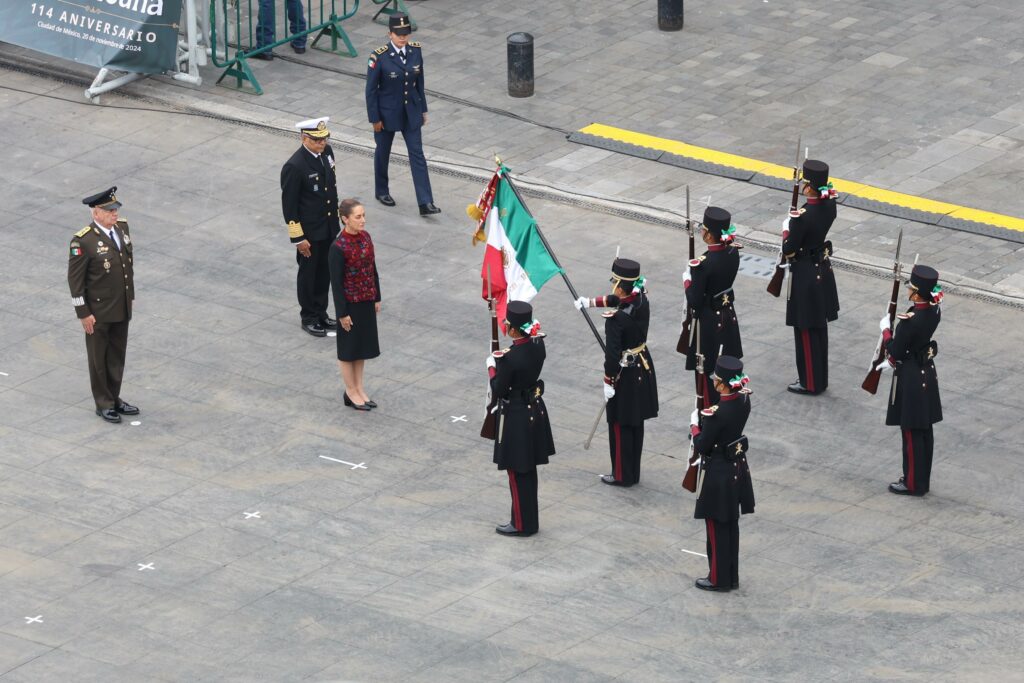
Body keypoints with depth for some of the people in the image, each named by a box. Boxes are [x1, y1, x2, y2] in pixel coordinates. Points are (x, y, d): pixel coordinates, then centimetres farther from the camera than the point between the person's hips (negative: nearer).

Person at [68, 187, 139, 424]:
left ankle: (114, 398, 31)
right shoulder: (83, 241, -23)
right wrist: (83, 313, -16)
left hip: (122, 307, 6)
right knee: (99, 358, 9)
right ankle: (103, 404, 21)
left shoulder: (122, 228, -1)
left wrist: (131, 294, 17)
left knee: (117, 355, 17)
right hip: (98, 311, -6)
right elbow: (75, 279, -18)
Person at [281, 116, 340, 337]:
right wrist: (298, 238, -17)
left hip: (330, 228, 7)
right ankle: (309, 318, 26)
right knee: (308, 274, 11)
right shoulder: (294, 167, -26)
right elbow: (289, 205, -20)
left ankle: (321, 313, 34)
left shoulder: (327, 152, -3)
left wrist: (336, 216, 18)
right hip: (309, 232, -7)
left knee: (325, 273, 18)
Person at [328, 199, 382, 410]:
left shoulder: (365, 237, -2)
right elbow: (336, 282, -18)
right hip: (349, 303, -7)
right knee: (348, 347, 9)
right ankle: (351, 392, 22)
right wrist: (342, 313, -15)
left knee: (362, 345, 17)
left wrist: (377, 298, 12)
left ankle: (359, 388, 30)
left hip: (366, 301, 7)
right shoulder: (338, 247, -22)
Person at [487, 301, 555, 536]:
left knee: (517, 471, 7)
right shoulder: (538, 345, -6)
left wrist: (492, 367, -5)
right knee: (528, 469, 19)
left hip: (516, 417, -8)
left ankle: (522, 524, 17)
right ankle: (529, 519, 31)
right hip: (535, 410, 8)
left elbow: (498, 391, -18)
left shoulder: (511, 359, -28)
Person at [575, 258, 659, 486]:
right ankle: (633, 473, 29)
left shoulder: (616, 319, -28)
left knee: (620, 425, 8)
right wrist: (591, 302, 26)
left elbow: (612, 354, -25)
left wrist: (608, 383, -14)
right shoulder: (642, 301, -6)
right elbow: (617, 300, 15)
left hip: (625, 373, -7)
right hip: (643, 368, 7)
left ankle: (622, 475, 17)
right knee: (636, 422, 17)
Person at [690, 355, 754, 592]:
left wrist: (694, 426, -6)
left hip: (718, 473, -8)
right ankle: (732, 575, 30)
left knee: (716, 526, 8)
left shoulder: (715, 413, -30)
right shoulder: (744, 400, -7)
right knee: (731, 524, 19)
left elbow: (702, 446, -18)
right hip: (738, 467, 8)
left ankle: (719, 579, 19)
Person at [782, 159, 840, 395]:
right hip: (823, 269, 8)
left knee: (806, 329, 6)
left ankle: (810, 383, 16)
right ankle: (820, 377, 30)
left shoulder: (802, 216, -29)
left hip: (805, 275, -8)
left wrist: (786, 230, -3)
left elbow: (788, 250, -19)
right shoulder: (830, 205, -7)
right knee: (819, 326, 19)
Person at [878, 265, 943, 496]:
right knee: (925, 430, 17)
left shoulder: (911, 320, -28)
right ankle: (923, 479, 28)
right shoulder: (934, 312, -2)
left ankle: (913, 483, 13)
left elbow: (895, 350, -19)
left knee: (912, 432, 4)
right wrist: (894, 360, 14)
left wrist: (885, 329, -4)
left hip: (911, 379, -8)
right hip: (927, 373, 8)